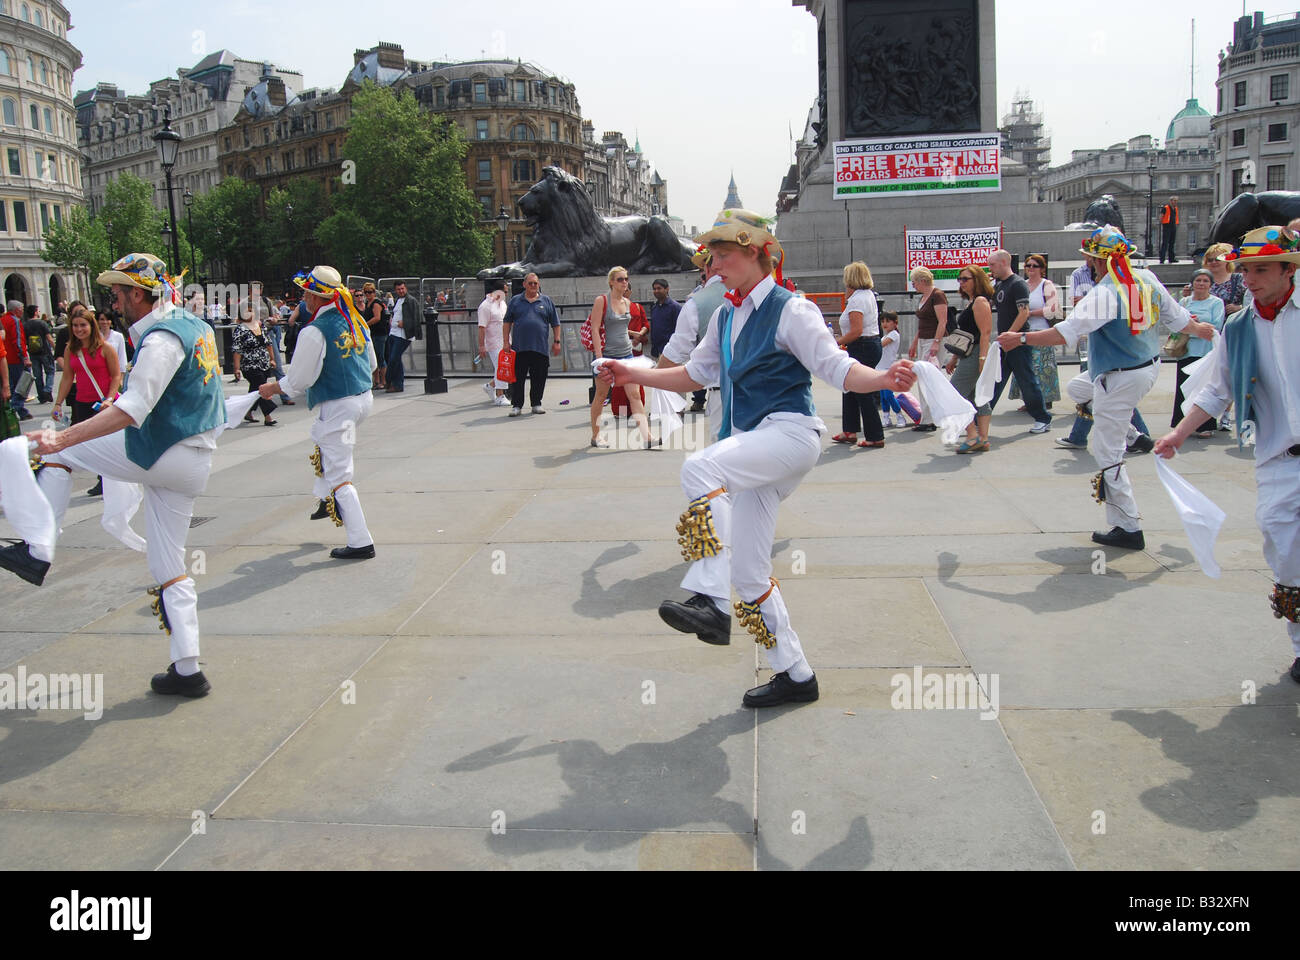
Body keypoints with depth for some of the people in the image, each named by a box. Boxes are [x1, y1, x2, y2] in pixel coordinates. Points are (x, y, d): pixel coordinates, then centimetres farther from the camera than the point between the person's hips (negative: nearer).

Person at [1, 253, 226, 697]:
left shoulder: (161, 339, -16)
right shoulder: (195, 326, 12)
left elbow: (133, 411, -27)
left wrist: (63, 438, -32)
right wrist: (124, 403, 31)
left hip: (157, 455, -9)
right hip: (194, 466, 9)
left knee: (56, 447, 8)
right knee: (169, 565, 11)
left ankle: (37, 553, 6)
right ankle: (187, 669, 10)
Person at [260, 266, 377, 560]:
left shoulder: (314, 332, -19)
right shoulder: (356, 321, 4)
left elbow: (297, 381, -12)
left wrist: (271, 388, 7)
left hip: (337, 407, -9)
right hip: (364, 398, 9)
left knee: (339, 475, -2)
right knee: (324, 443, 34)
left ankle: (361, 542, -2)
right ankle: (328, 500, 41)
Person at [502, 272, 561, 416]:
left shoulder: (546, 301, 10)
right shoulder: (515, 301, 10)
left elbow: (555, 324, 12)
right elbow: (507, 323, 11)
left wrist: (556, 341, 6)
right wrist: (506, 342, 3)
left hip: (540, 348, 1)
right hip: (519, 348, 0)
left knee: (539, 378, 4)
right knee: (517, 378, -1)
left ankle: (536, 403, 17)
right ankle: (516, 405, 6)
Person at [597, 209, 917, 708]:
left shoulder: (790, 310, -6)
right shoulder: (724, 317, 16)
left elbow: (838, 368, -11)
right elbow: (695, 373, 29)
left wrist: (882, 378, -31)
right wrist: (634, 375, 25)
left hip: (789, 433, -8)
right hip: (751, 446, 8)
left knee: (700, 467, -34)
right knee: (747, 572, 5)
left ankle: (710, 601, -38)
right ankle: (795, 675, 18)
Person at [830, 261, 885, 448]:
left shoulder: (857, 300, -16)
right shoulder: (869, 295, 15)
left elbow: (857, 331, -23)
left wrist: (837, 342, -14)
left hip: (862, 348, -11)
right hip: (873, 343, 11)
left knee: (863, 393, -4)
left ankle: (875, 437, 1)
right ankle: (850, 431, 24)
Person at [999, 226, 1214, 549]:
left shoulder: (1105, 294, -22)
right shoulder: (1147, 279, 1)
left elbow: (1068, 332, -32)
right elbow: (1175, 315, 13)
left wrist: (1021, 339, -28)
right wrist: (1198, 329, 34)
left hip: (1121, 380, -9)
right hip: (1150, 367, 9)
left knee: (1107, 454, 0)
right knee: (1078, 387, 31)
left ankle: (1128, 529, 3)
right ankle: (1126, 434, 24)